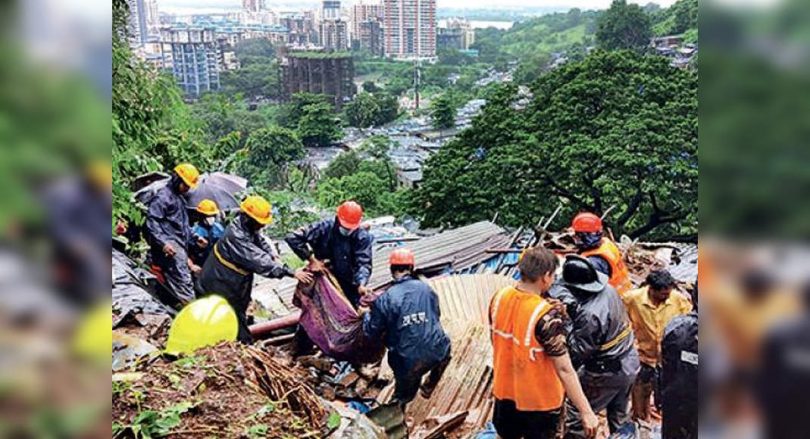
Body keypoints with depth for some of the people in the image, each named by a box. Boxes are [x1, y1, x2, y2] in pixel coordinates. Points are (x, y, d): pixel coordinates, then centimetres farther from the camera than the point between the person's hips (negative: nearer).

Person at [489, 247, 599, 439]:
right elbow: (564, 369, -26)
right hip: (539, 399, -5)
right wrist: (585, 411, -18)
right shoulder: (547, 316, -30)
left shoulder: (499, 298, -11)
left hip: (504, 390, 5)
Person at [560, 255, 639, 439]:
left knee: (575, 411, 10)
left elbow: (576, 352, -24)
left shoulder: (590, 315, -33)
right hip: (630, 364, 8)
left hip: (606, 374, -8)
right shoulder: (609, 290, -9)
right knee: (619, 414, 26)